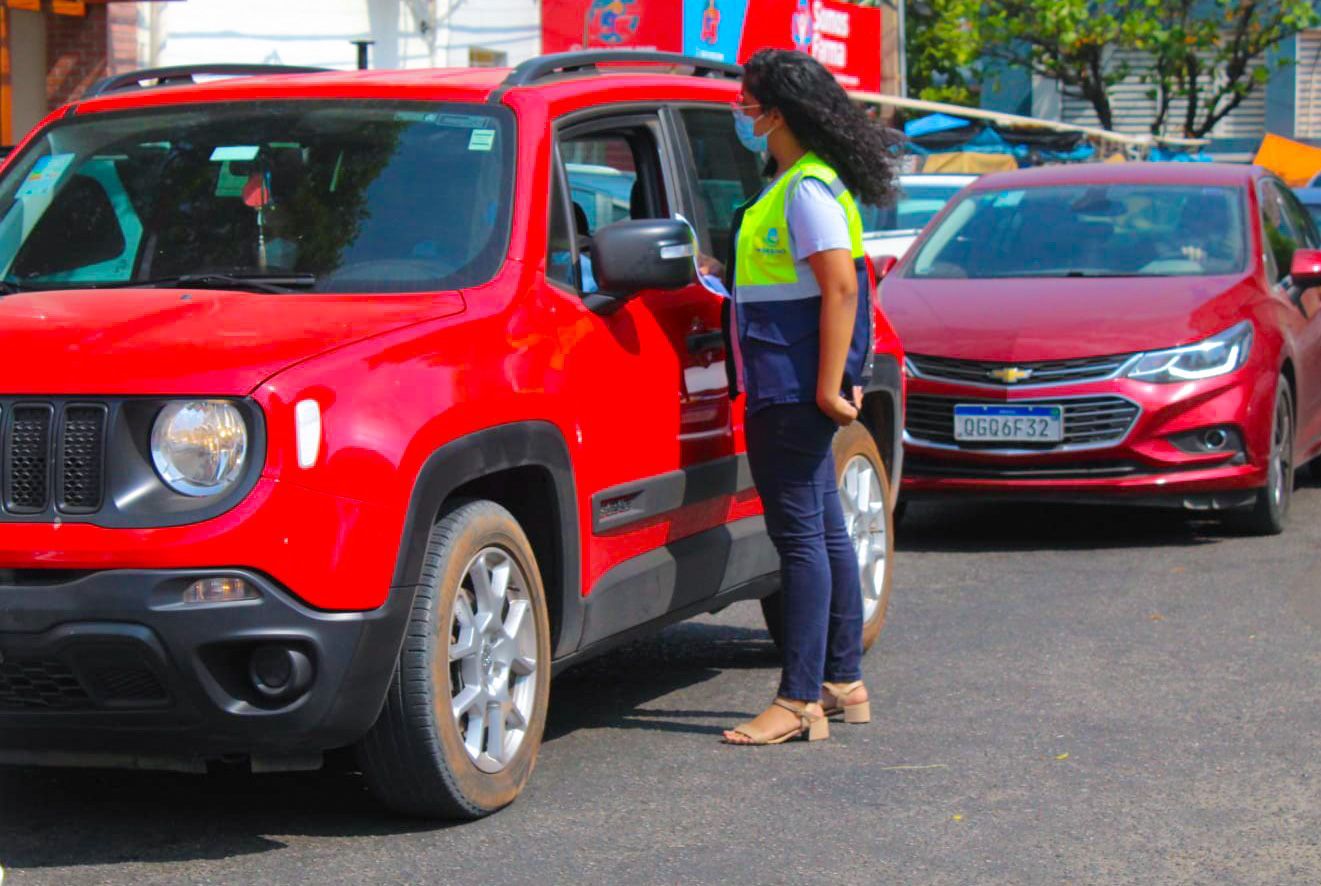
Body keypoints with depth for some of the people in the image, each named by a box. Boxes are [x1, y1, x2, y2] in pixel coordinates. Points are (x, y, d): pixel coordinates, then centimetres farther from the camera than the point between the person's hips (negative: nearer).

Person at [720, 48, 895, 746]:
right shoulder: (789, 183, 17)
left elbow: (841, 289, -21)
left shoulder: (810, 187, -15)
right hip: (782, 385, 11)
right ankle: (843, 682, 22)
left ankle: (798, 702, -7)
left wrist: (829, 385, -23)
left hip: (798, 387, -11)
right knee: (823, 530, 14)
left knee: (800, 532, -9)